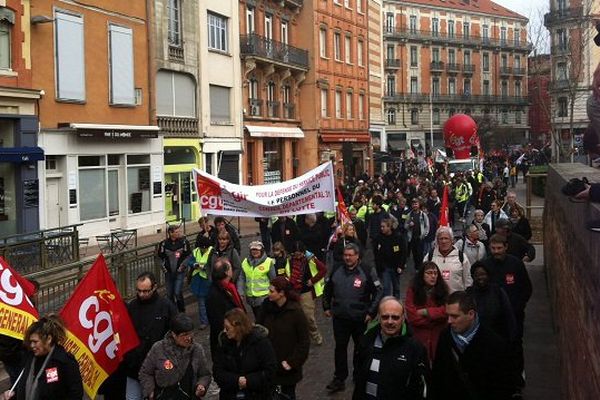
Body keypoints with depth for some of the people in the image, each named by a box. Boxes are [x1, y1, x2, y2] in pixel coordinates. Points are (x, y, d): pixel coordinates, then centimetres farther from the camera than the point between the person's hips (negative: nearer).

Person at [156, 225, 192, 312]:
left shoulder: (184, 242, -10)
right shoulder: (164, 243, -7)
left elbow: (188, 255, -1)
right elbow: (160, 256, 7)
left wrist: (183, 265, -5)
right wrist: (164, 267, 4)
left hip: (179, 272, -2)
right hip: (168, 272, 2)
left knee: (178, 293, -9)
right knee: (169, 294, 10)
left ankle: (182, 312, 10)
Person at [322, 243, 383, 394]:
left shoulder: (367, 271, -11)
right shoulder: (336, 271, 2)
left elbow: (378, 292, -8)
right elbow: (327, 290, 16)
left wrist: (371, 312, -10)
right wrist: (326, 307, 11)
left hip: (360, 318, -2)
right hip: (340, 318, 3)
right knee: (340, 347, 6)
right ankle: (339, 379, 15)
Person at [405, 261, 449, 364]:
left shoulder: (443, 290, 2)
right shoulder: (412, 291, -5)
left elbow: (446, 310, -10)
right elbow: (412, 317, -11)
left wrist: (426, 312, -15)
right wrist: (436, 317, -8)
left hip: (439, 336, 1)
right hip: (419, 337, -1)